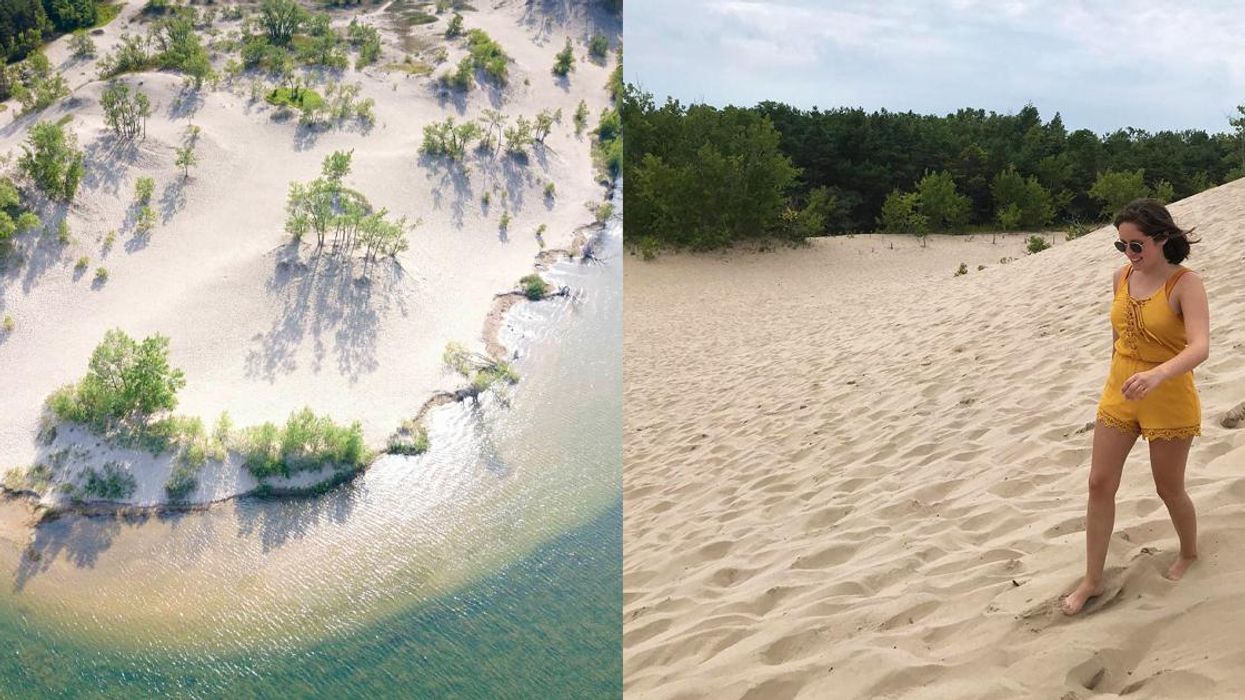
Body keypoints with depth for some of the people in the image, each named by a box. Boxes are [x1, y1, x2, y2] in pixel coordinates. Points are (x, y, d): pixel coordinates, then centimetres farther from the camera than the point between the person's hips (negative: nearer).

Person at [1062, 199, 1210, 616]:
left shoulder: (1185, 284, -18)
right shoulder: (1122, 277, 0)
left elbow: (1200, 347, -31)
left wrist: (1157, 375, -48)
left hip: (1169, 401, -5)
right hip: (1119, 395, 5)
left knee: (1169, 489, 12)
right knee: (1100, 484, 4)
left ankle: (1189, 553, 44)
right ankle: (1092, 580, 15)